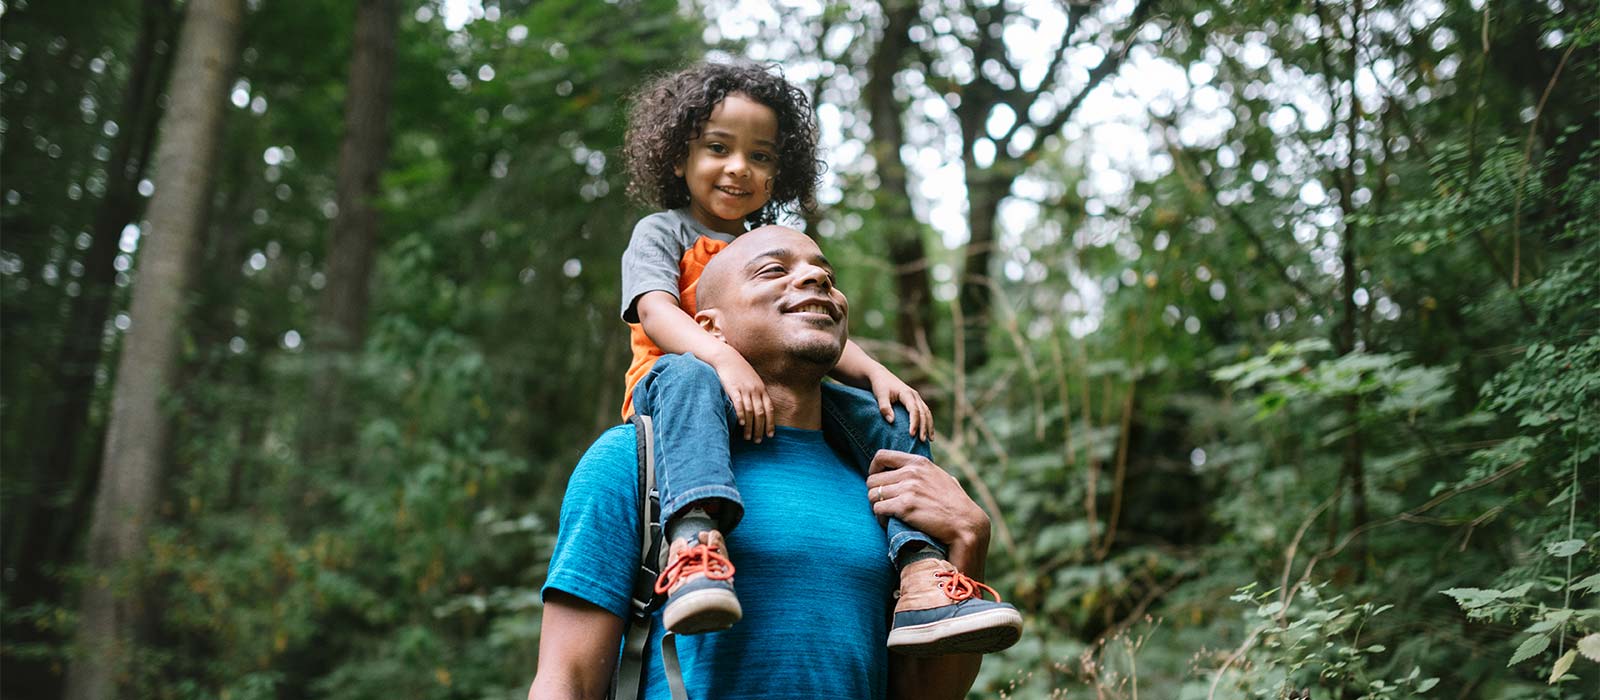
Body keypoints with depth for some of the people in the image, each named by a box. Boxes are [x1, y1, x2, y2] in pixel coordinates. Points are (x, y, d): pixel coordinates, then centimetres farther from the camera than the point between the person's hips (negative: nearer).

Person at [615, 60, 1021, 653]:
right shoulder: (662, 232, 9)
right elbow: (656, 313, -11)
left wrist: (876, 374, -7)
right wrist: (723, 358, -32)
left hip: (778, 400, 5)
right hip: (682, 390, -5)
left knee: (886, 418, -13)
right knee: (686, 377, -39)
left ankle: (922, 579, -27)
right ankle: (695, 539, -60)